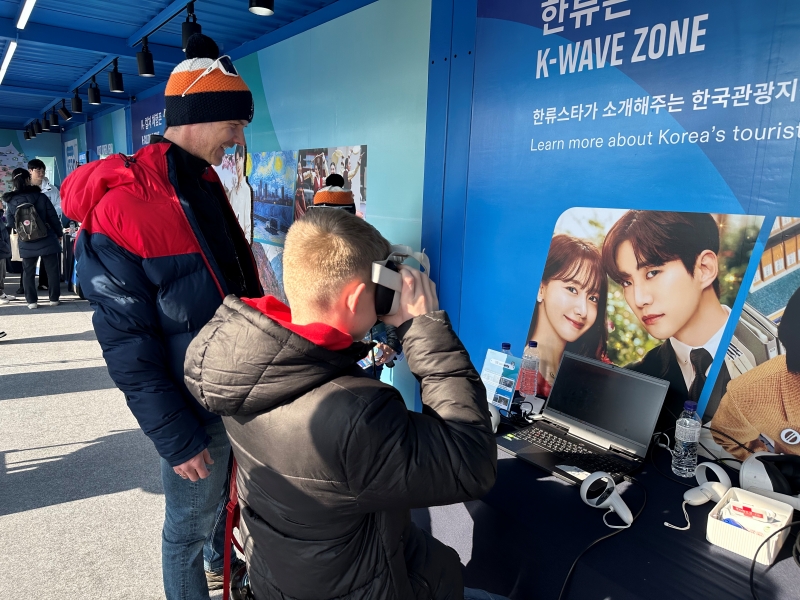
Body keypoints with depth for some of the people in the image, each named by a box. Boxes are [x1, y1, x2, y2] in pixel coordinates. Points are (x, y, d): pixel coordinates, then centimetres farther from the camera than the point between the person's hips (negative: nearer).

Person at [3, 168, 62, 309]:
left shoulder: (11, 202, 0)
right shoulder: (41, 197, -6)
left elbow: (11, 223, 5)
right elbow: (53, 217, -3)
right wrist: (59, 234, 9)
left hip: (26, 243, 2)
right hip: (47, 240, -2)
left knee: (28, 272, 11)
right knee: (52, 270, 8)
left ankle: (32, 300, 11)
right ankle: (54, 298, 12)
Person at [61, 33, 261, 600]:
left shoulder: (206, 182, 5)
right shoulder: (118, 215, -22)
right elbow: (127, 349, -19)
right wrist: (177, 441, -15)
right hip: (196, 412, -8)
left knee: (230, 494, 28)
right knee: (188, 527, 13)